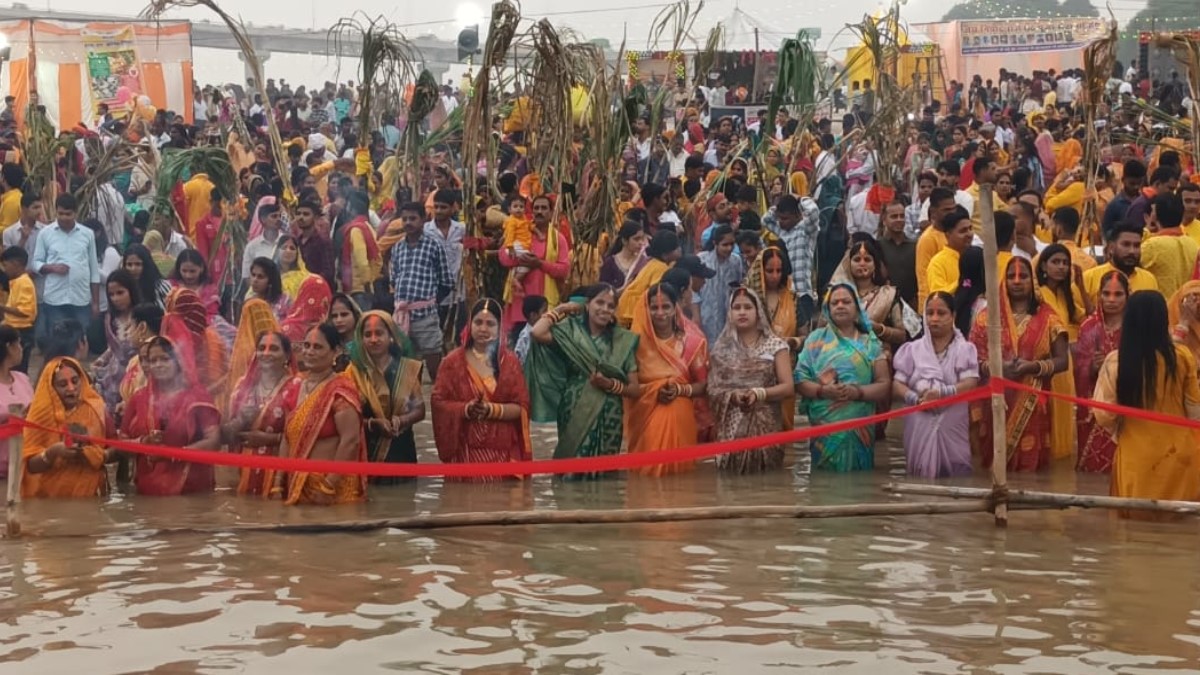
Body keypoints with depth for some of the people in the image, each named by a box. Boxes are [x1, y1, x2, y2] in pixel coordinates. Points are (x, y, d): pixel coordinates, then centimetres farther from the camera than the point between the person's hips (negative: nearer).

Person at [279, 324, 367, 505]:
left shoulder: (339, 390, -11)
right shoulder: (296, 388, 11)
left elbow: (351, 440, -18)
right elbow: (287, 438, 15)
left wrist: (330, 484, -19)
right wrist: (279, 480, 8)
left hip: (331, 485, -7)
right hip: (297, 484, 7)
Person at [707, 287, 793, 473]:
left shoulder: (775, 345, 4)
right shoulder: (721, 348, 11)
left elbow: (788, 387, -2)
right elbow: (712, 390, 8)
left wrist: (758, 393, -16)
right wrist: (732, 395, -12)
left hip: (765, 426, -2)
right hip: (731, 428, 2)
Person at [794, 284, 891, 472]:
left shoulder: (870, 343, 11)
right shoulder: (816, 338, 9)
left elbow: (884, 385, 4)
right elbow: (800, 380, 3)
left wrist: (857, 392, -14)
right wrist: (822, 391, -16)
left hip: (859, 429, 1)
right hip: (824, 427, -1)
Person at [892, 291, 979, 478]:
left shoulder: (965, 349, 5)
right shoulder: (913, 349, 11)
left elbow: (970, 384, -8)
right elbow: (897, 385, 4)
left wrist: (941, 393, -23)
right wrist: (916, 398, -16)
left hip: (953, 428, -2)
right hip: (920, 428, 2)